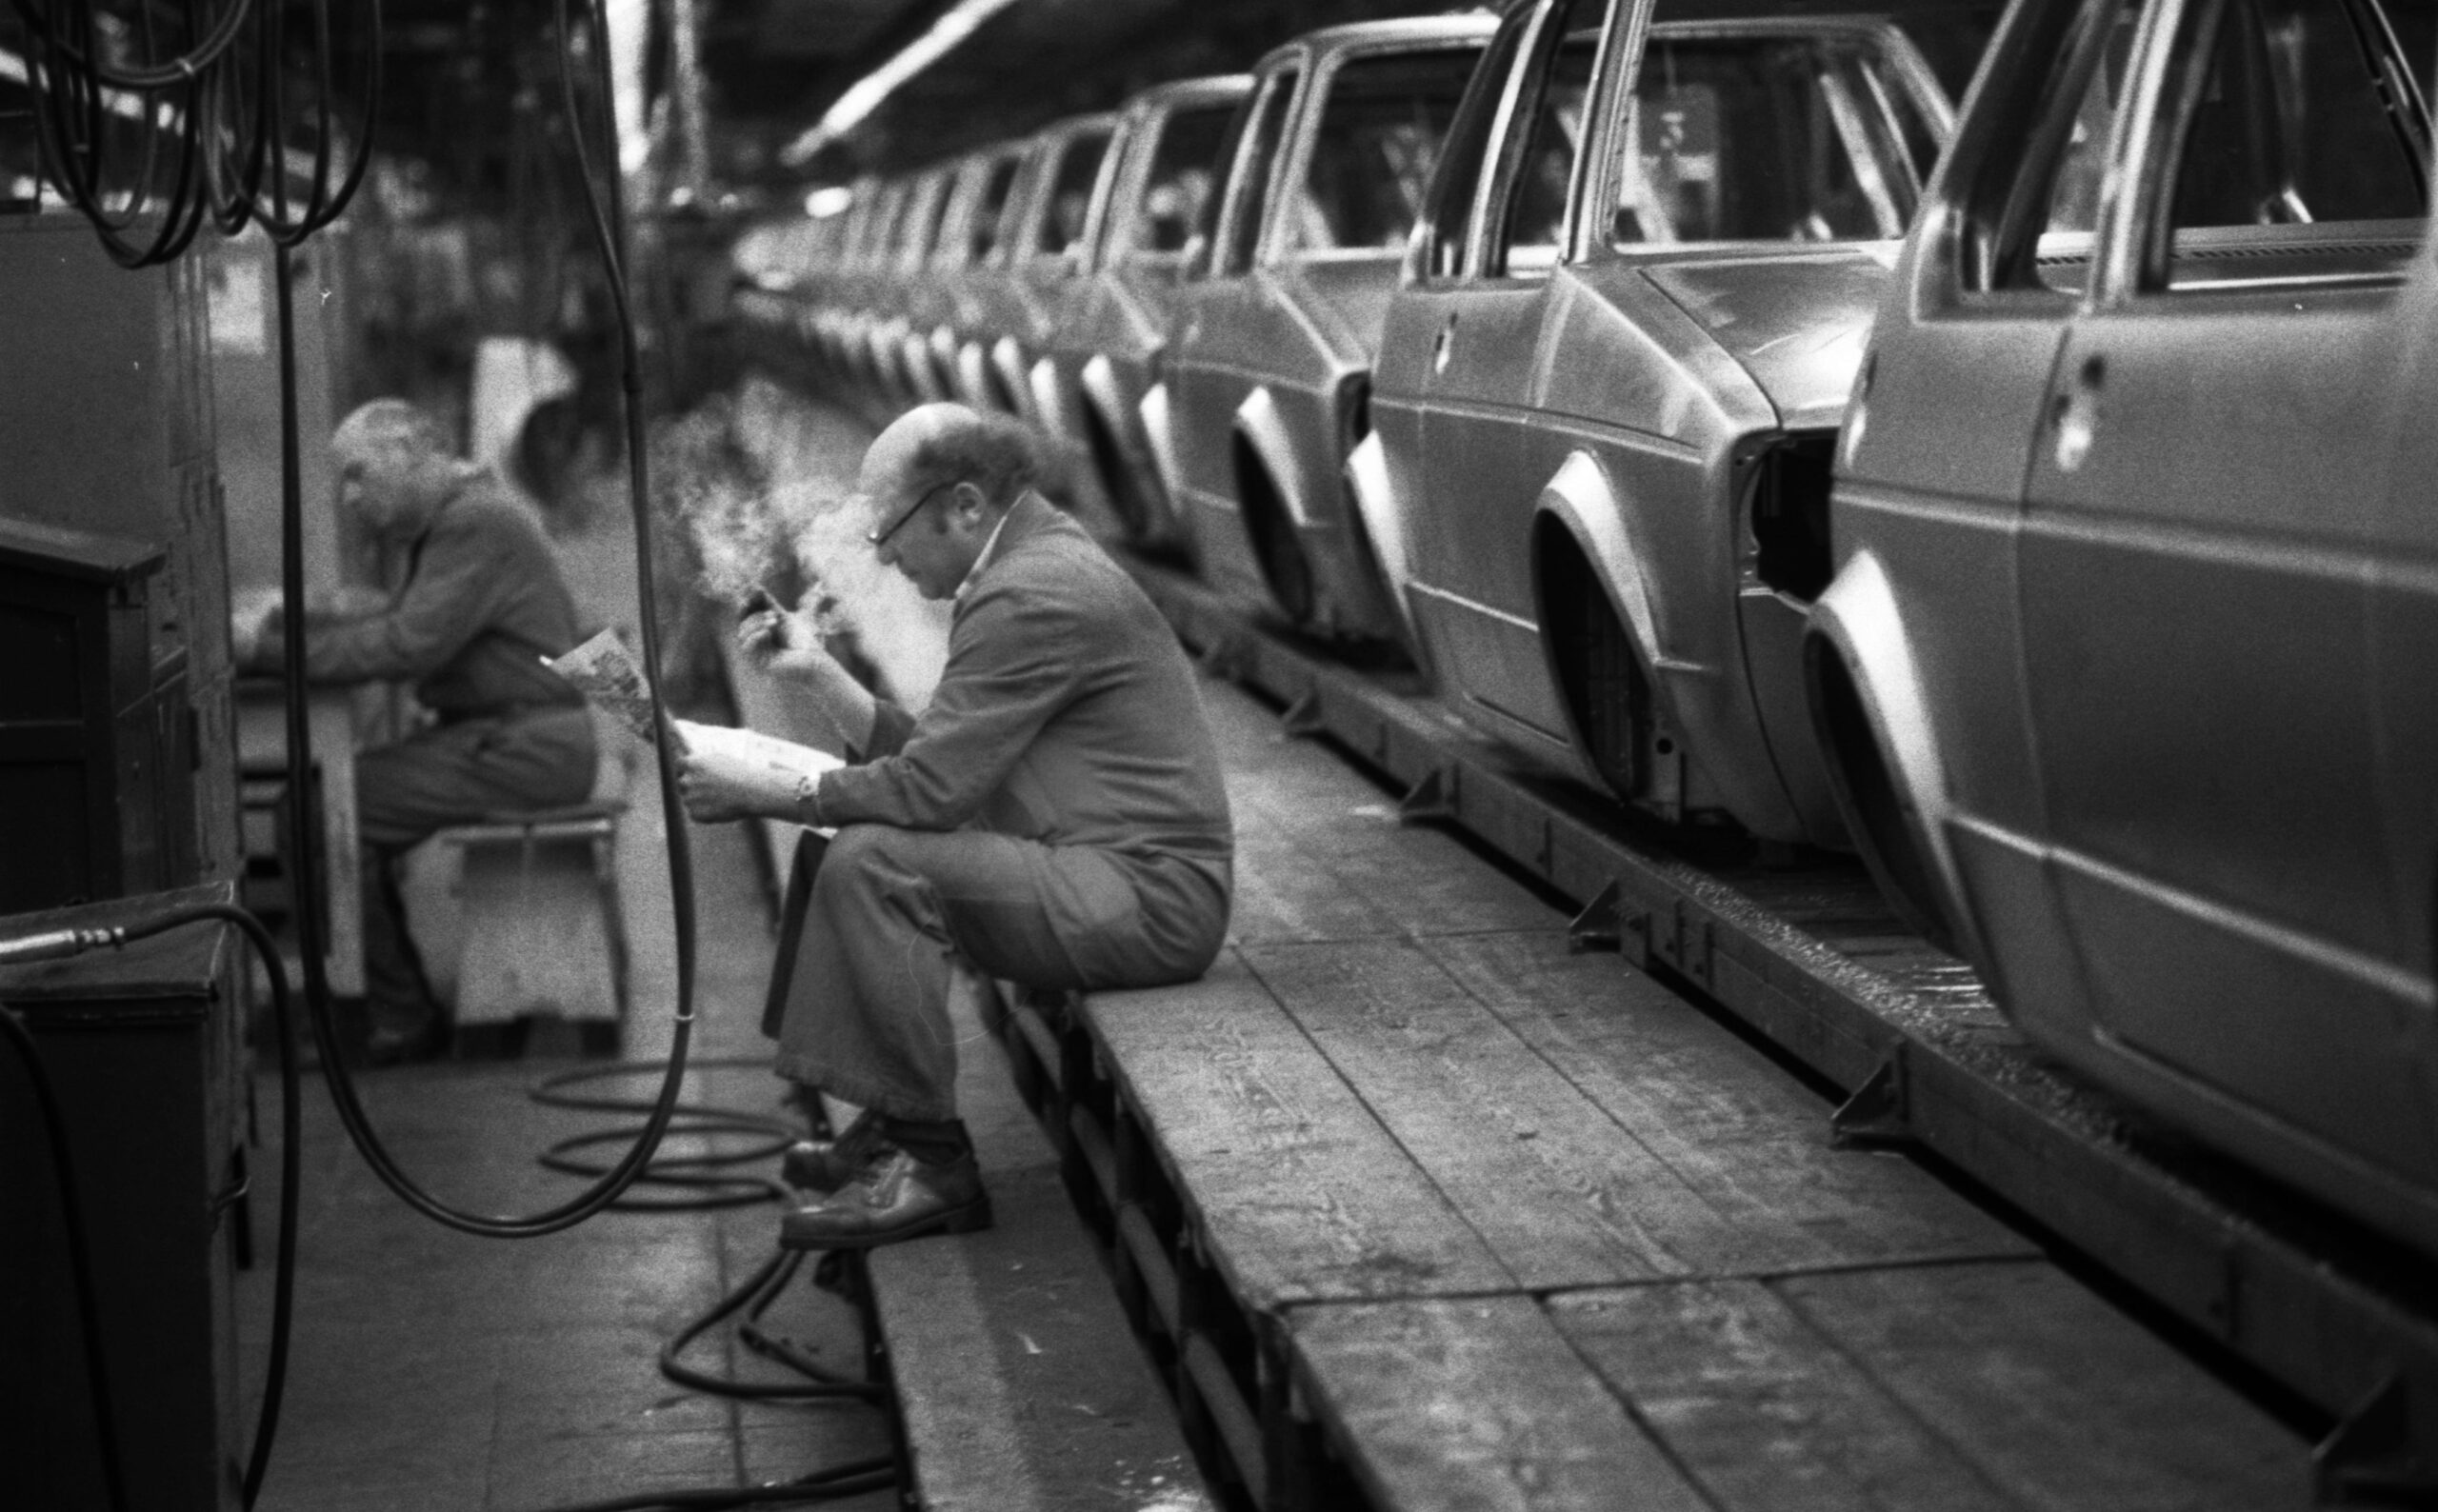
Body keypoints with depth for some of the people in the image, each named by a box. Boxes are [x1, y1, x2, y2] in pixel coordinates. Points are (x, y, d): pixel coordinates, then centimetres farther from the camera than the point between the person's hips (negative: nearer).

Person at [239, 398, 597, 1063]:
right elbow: (398, 628, 16)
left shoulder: (478, 522, -15)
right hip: (494, 734, 10)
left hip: (522, 750, -10)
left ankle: (399, 1019, -9)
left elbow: (408, 647, -23)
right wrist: (295, 628, 2)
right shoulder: (448, 520, 19)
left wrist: (277, 651, -20)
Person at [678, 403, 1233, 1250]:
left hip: (1148, 900, -11)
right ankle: (886, 1125, 9)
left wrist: (759, 792, -11)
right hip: (1119, 878, 11)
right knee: (853, 851, 11)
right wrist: (816, 672, 10)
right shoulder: (1029, 568, 16)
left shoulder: (1034, 596, -17)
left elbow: (928, 788, -20)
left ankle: (931, 1162, -13)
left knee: (872, 862, -21)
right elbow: (923, 754, 16)